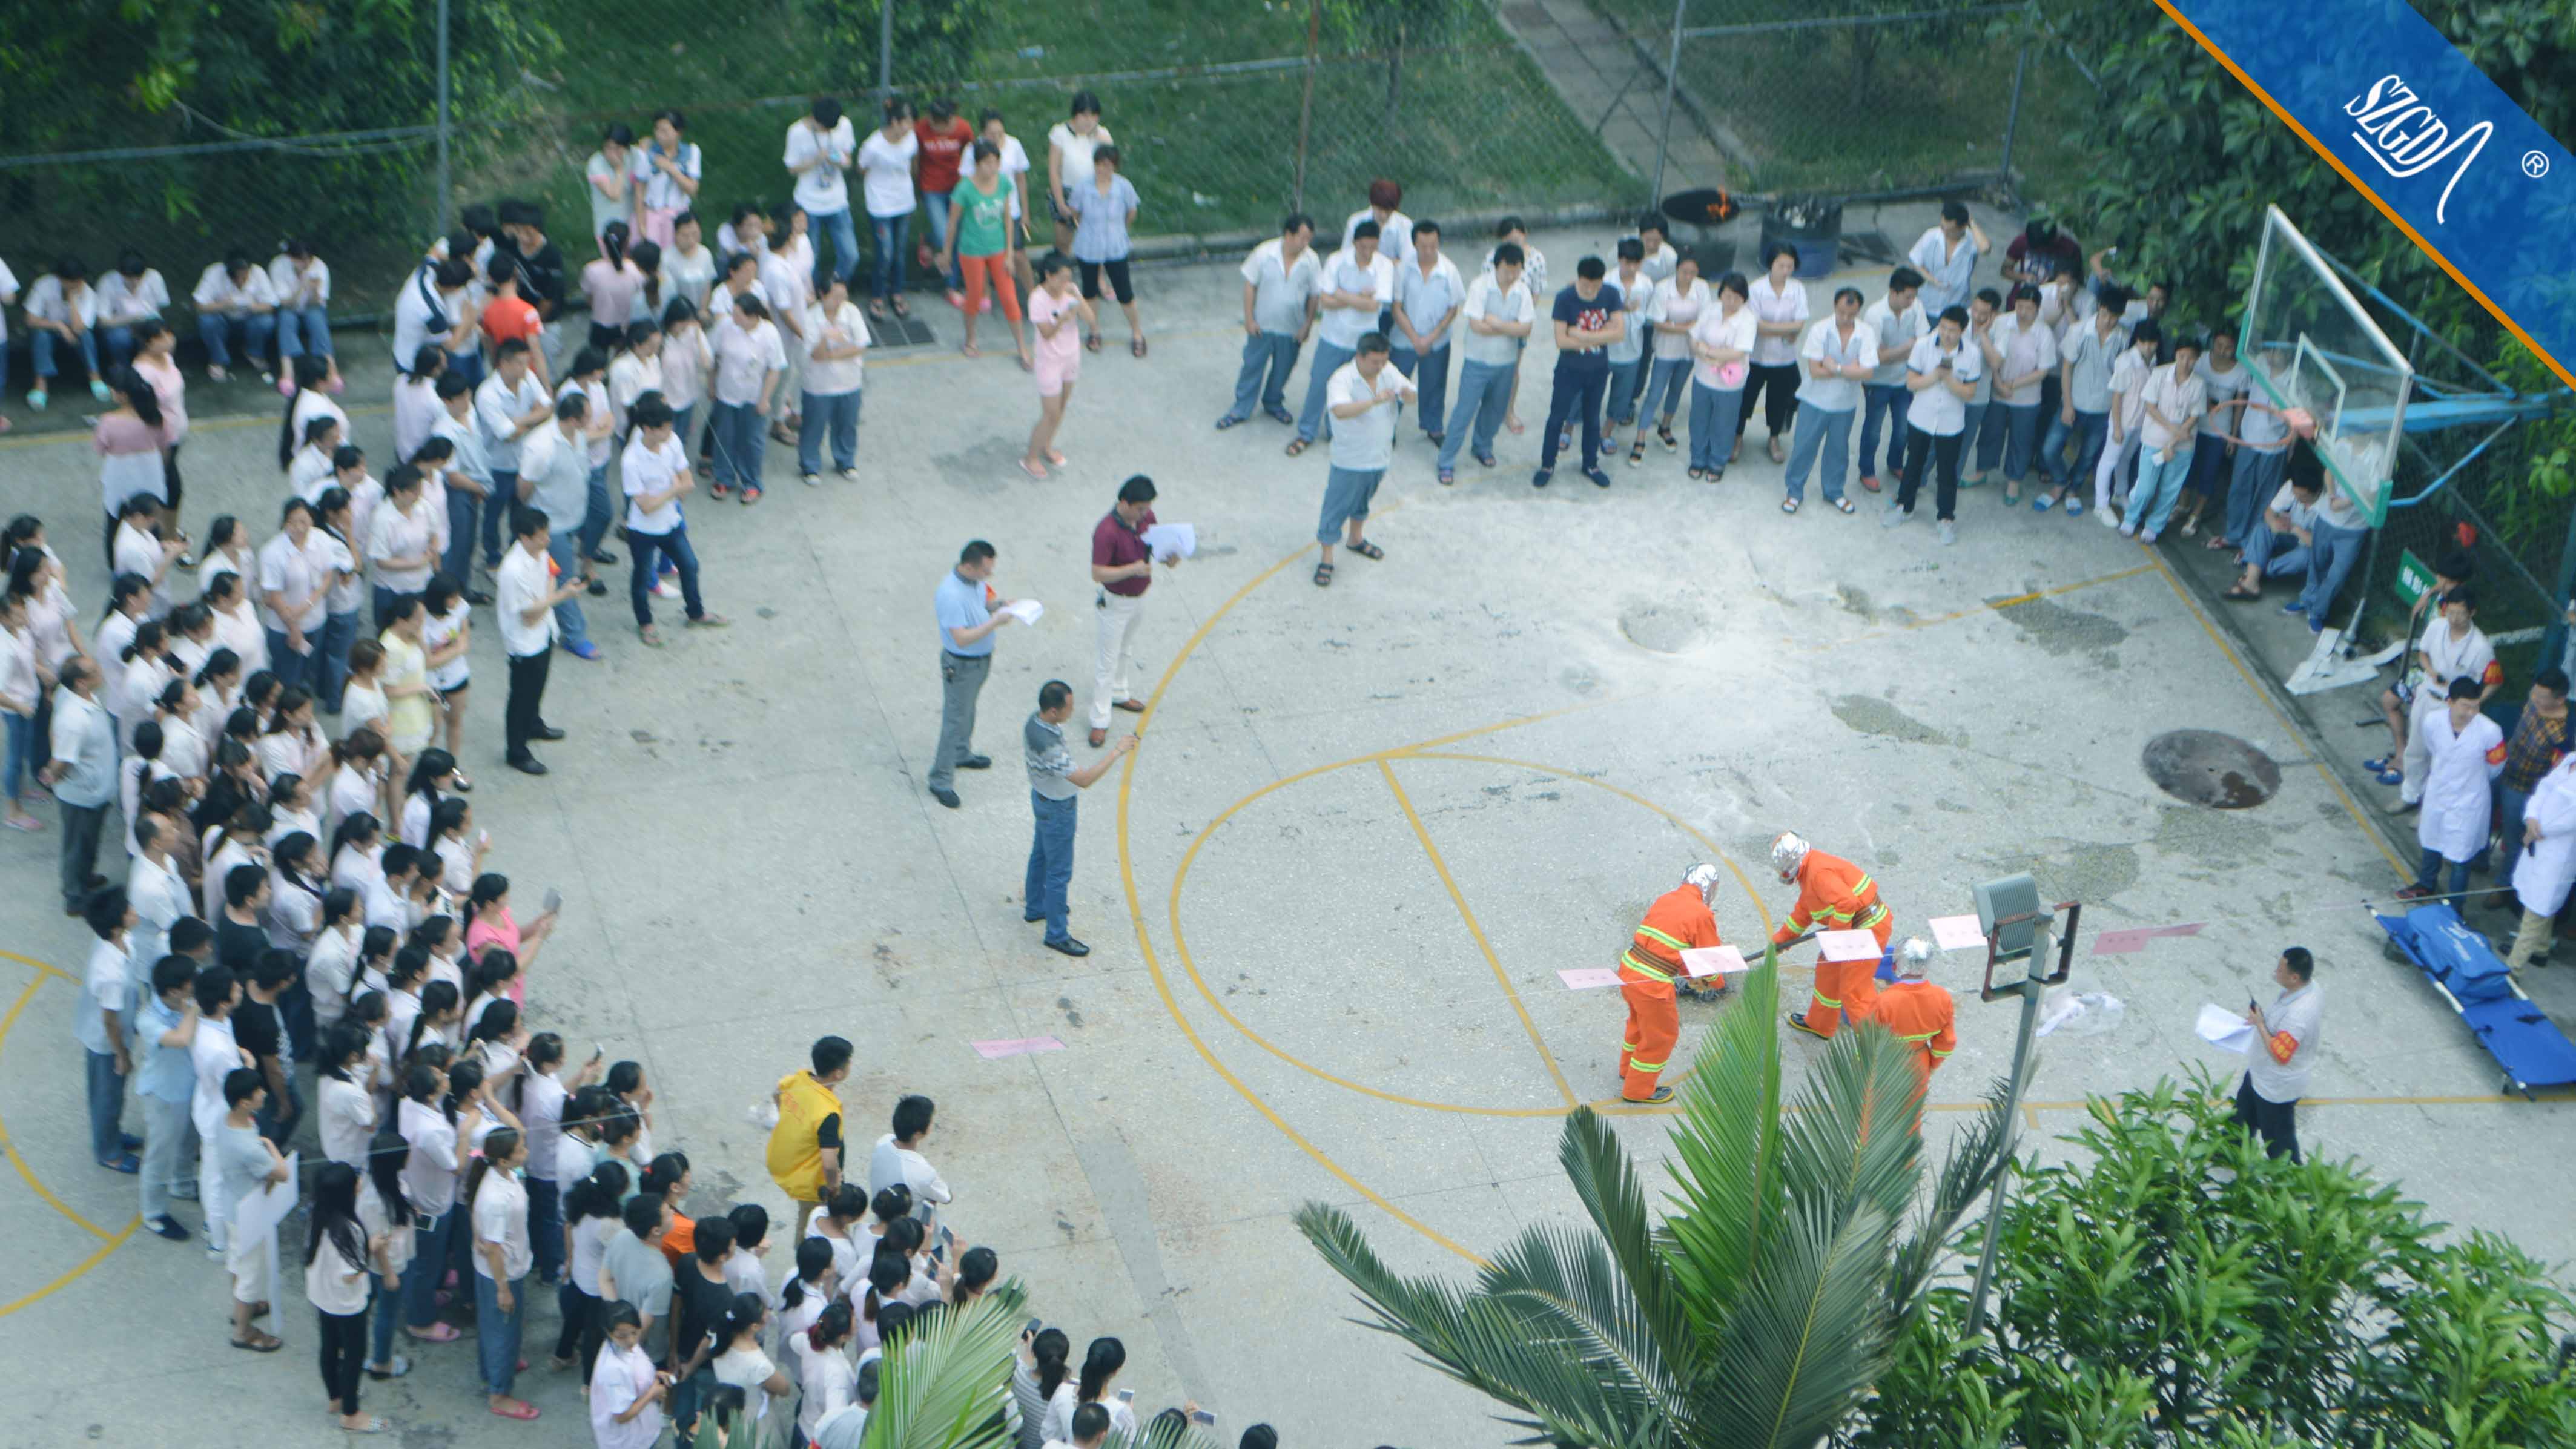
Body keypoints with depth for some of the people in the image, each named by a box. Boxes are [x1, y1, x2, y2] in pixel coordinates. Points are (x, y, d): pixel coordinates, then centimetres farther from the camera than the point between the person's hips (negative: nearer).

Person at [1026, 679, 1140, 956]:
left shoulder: (1035, 720, -12)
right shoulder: (1048, 746, -40)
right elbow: (1084, 780, -38)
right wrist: (1117, 751, -35)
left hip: (1042, 795, 9)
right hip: (1057, 810, -9)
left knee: (1041, 854, 28)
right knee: (1059, 873, 6)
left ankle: (1035, 907, 49)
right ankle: (1057, 935, 21)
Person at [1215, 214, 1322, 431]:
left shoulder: (1312, 261, -14)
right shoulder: (1264, 254, -17)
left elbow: (1315, 296, -4)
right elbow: (1250, 285, -7)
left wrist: (1307, 326, -3)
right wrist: (1249, 319, -6)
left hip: (1292, 329, 1)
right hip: (1262, 325, -1)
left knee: (1282, 369, 18)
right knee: (1252, 366, 10)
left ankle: (1273, 403, 41)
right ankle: (1241, 409, 25)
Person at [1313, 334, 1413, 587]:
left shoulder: (1389, 373, -5)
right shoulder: (1342, 380, -25)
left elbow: (1411, 394, -2)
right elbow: (1341, 410, -41)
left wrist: (1407, 393, -28)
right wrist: (1375, 400, -52)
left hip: (1380, 458, 6)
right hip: (1350, 462, -6)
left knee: (1362, 502, 28)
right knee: (1336, 509, 2)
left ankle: (1355, 540, 50)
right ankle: (1326, 561, 12)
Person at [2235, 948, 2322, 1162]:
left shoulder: (2299, 1014, -41)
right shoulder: (2308, 986, -12)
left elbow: (2279, 1055, -34)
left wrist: (2260, 1024, -26)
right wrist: (2263, 1018, -2)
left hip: (2276, 1088, -10)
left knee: (2278, 1140, 15)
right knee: (2244, 1113, 32)